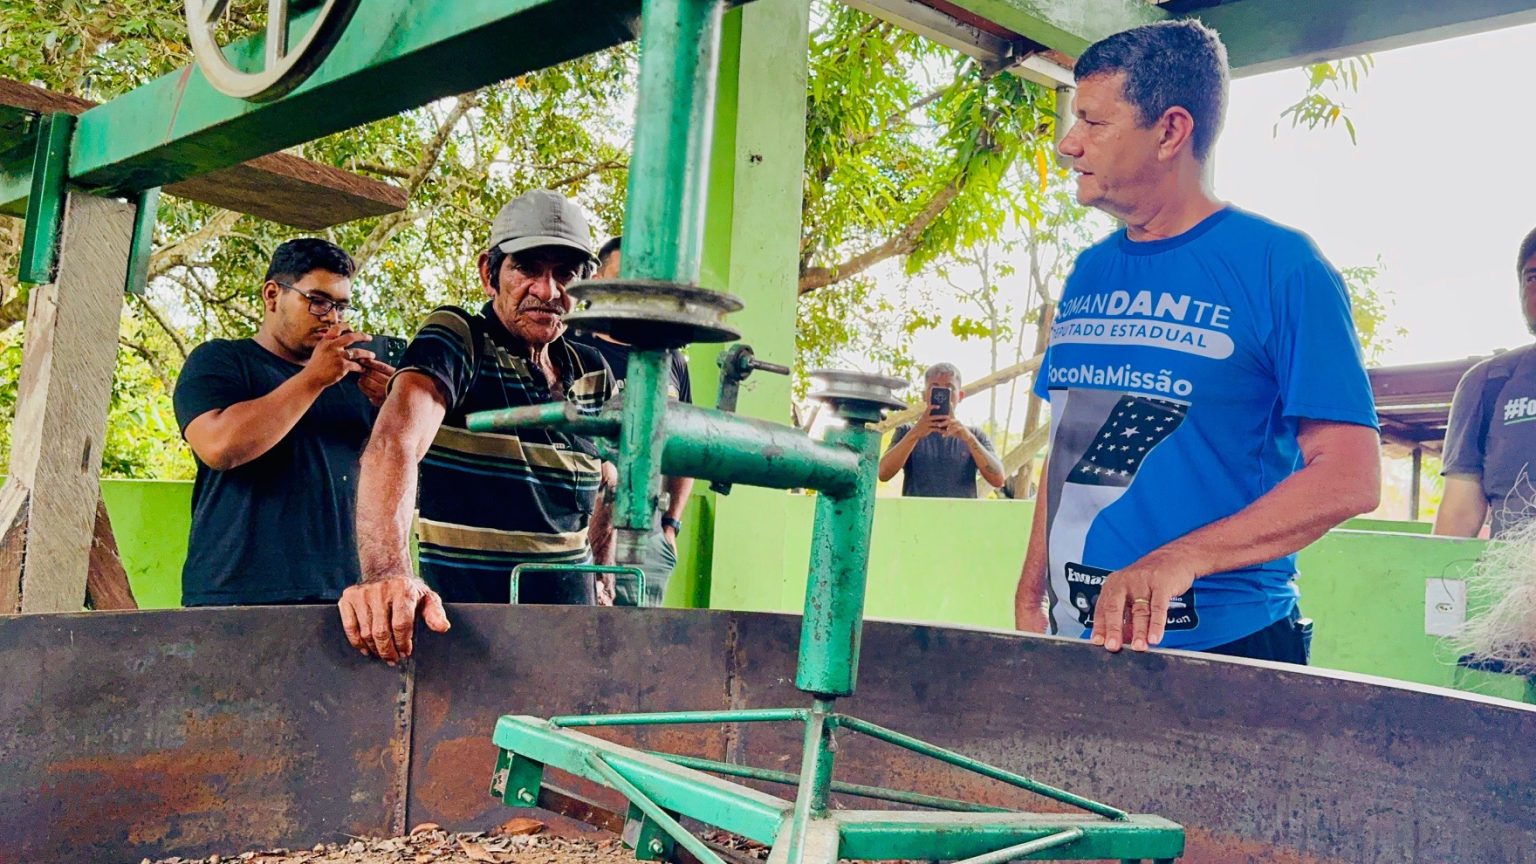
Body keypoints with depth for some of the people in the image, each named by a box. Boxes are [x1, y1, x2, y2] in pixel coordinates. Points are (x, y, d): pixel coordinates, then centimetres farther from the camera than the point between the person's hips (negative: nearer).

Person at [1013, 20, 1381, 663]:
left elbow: (1350, 478, -16)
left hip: (1223, 647, -6)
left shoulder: (1281, 266, -10)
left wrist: (1178, 560, -27)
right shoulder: (1088, 274, 8)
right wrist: (1029, 594, 6)